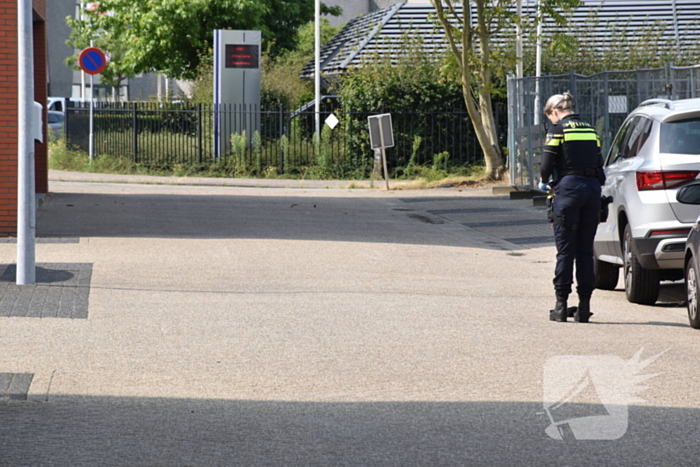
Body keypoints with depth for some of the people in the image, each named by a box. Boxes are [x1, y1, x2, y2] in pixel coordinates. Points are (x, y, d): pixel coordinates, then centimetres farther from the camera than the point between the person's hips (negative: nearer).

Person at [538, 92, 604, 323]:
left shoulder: (558, 129, -2)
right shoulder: (590, 129, 15)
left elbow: (547, 164, -6)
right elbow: (599, 165, 12)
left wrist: (544, 183, 13)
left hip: (568, 188, -5)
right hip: (592, 189, 5)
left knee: (565, 249, -1)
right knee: (586, 250, 8)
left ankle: (561, 305, -2)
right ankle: (584, 305, 8)